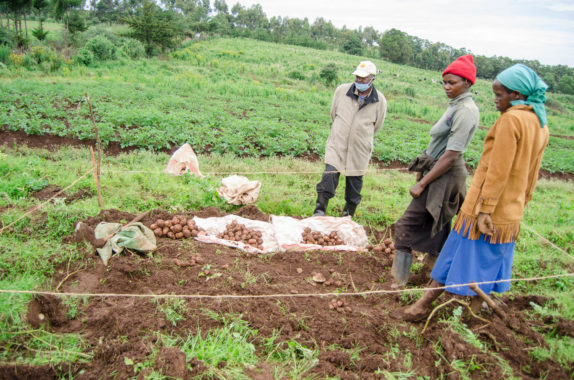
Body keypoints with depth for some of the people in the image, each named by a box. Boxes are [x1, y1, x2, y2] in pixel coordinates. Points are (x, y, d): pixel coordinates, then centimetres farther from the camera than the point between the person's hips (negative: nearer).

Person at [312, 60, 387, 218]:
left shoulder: (380, 101, -4)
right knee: (330, 175, -10)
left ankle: (348, 215, 26)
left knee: (355, 181, 9)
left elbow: (377, 126, 10)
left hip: (360, 149, 0)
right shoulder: (341, 90, -2)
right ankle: (319, 212, -1)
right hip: (337, 144, 0)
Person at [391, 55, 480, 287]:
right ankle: (433, 275, 35)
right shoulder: (455, 106, 11)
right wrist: (423, 174, 16)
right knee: (436, 229, 19)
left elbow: (451, 155, -23)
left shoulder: (466, 111, -18)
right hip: (439, 174, 10)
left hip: (444, 178, -10)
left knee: (407, 226, -7)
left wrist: (422, 184, -20)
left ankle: (398, 281, 1)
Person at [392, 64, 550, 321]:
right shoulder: (541, 124, 10)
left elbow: (498, 171, -21)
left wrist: (485, 209, -19)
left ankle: (423, 306, 11)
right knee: (490, 262, 16)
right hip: (511, 215, 8)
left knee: (460, 257, 0)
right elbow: (531, 177, 15)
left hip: (487, 210, -7)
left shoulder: (510, 119, -16)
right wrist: (520, 206, 22)